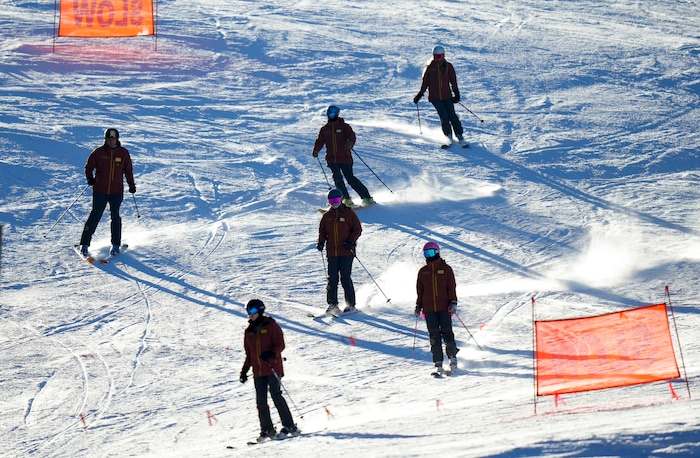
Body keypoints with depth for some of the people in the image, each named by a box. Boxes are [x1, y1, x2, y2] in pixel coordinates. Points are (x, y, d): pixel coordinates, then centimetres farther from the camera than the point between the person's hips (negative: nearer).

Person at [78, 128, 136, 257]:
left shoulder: (123, 153, 4)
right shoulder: (99, 152, -2)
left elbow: (128, 170, 14)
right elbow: (89, 166, 4)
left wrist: (131, 184, 8)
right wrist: (90, 177, -13)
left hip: (117, 192, 1)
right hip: (100, 191, -1)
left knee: (115, 217, -2)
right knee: (95, 216, -3)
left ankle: (116, 245, 10)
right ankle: (84, 244, 3)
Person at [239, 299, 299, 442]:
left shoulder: (271, 325, -1)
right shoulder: (249, 331, 16)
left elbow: (280, 344, -9)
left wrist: (272, 353, -28)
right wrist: (244, 370, 17)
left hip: (273, 367, -6)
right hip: (258, 371, 6)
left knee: (276, 396, -11)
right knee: (261, 401, 1)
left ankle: (289, 427, -6)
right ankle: (267, 430, 7)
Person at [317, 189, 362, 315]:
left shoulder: (349, 213, 1)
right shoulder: (327, 216, 12)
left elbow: (357, 229, 1)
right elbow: (322, 231, 19)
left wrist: (351, 241, -12)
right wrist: (321, 242, 1)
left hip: (346, 252, -4)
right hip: (332, 252, 4)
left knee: (345, 278, -6)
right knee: (332, 278, 1)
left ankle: (350, 304, 2)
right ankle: (332, 304, 7)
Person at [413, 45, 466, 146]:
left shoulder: (448, 66, 4)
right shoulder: (429, 68, 4)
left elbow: (453, 81, 6)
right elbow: (425, 83, 10)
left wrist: (456, 93, -2)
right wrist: (419, 95, 9)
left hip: (447, 96, 0)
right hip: (434, 97, 0)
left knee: (452, 115, -9)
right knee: (444, 116, -12)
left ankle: (459, 135, 0)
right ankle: (448, 136, -1)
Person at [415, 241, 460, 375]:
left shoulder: (446, 269, 5)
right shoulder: (423, 271, 12)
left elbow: (452, 287, 3)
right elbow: (420, 290, 18)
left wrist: (453, 302, -7)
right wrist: (418, 306, 11)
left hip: (444, 307, -2)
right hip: (429, 309, 2)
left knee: (447, 333, -5)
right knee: (434, 336, -1)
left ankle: (453, 358, 14)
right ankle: (438, 364, 2)